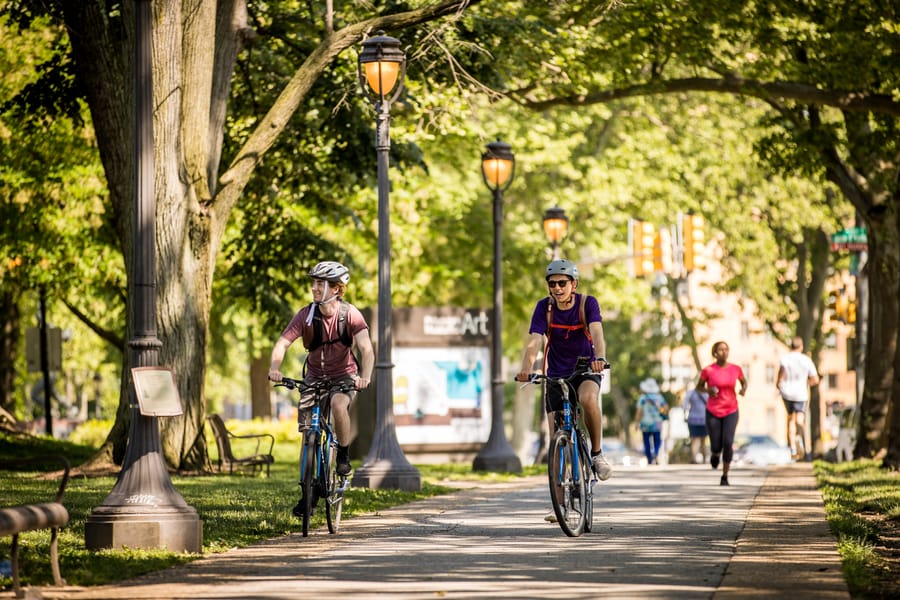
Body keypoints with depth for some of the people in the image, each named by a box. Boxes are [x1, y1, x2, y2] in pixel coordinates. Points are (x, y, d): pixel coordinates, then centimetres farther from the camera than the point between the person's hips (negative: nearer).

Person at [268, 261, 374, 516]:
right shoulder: (306, 315, -14)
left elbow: (366, 348, -28)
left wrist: (365, 376, -46)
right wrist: (274, 368, -40)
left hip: (344, 375, -3)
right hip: (315, 376, 3)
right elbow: (282, 343, -20)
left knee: (338, 403, -35)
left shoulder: (350, 314, -18)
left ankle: (344, 455, -11)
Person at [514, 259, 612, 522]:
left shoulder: (587, 303, -13)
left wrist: (600, 357, -51)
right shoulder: (544, 307, -10)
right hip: (556, 374, 2)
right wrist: (525, 369, -41)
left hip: (586, 371, -2)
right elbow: (534, 342, -21)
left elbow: (597, 332, -30)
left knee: (588, 399, -37)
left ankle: (597, 453, -14)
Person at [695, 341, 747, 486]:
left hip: (730, 411, 1)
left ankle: (725, 476, 1)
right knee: (716, 447, 0)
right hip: (713, 412, -1)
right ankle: (715, 454, 41)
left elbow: (744, 381, 15)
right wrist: (708, 390, -19)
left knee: (728, 443, -17)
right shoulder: (708, 370, -10)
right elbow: (699, 387, 3)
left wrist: (744, 389, -7)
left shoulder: (736, 369, -3)